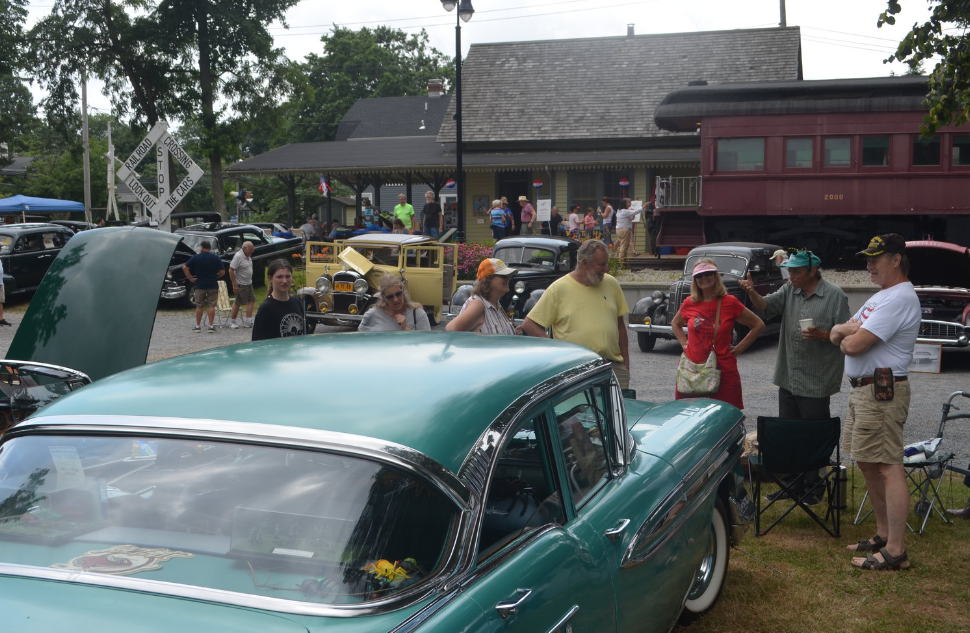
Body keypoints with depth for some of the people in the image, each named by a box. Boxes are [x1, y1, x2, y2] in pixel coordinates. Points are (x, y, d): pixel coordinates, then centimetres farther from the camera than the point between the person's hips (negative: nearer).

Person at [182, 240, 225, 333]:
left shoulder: (196, 257, -2)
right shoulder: (216, 258, -2)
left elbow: (185, 268, -8)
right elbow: (222, 272, -4)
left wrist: (191, 278, -2)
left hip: (200, 285, 0)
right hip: (212, 285, 0)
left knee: (199, 306, 8)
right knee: (211, 306, 3)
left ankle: (198, 326, 12)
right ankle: (211, 326, 0)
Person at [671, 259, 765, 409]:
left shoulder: (730, 303, -4)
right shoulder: (689, 303, 4)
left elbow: (758, 325, 4)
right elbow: (675, 324, 25)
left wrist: (738, 349, -1)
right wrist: (684, 343, 10)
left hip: (723, 370, -2)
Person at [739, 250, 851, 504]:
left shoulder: (835, 295, -7)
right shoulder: (789, 290, 10)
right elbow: (765, 306, -3)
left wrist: (821, 335, -23)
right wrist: (752, 293, -22)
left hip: (816, 382, -6)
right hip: (788, 378, 6)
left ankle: (813, 487, 13)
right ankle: (793, 483, 25)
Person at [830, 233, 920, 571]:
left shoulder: (899, 299, -16)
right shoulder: (880, 296, 19)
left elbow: (854, 346, -21)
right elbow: (837, 334, 15)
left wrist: (847, 337, 1)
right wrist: (849, 329, -7)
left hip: (882, 392, -11)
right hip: (862, 391, 11)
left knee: (888, 467, -10)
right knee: (868, 464, 16)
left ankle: (895, 551, -9)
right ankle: (883, 534, 26)